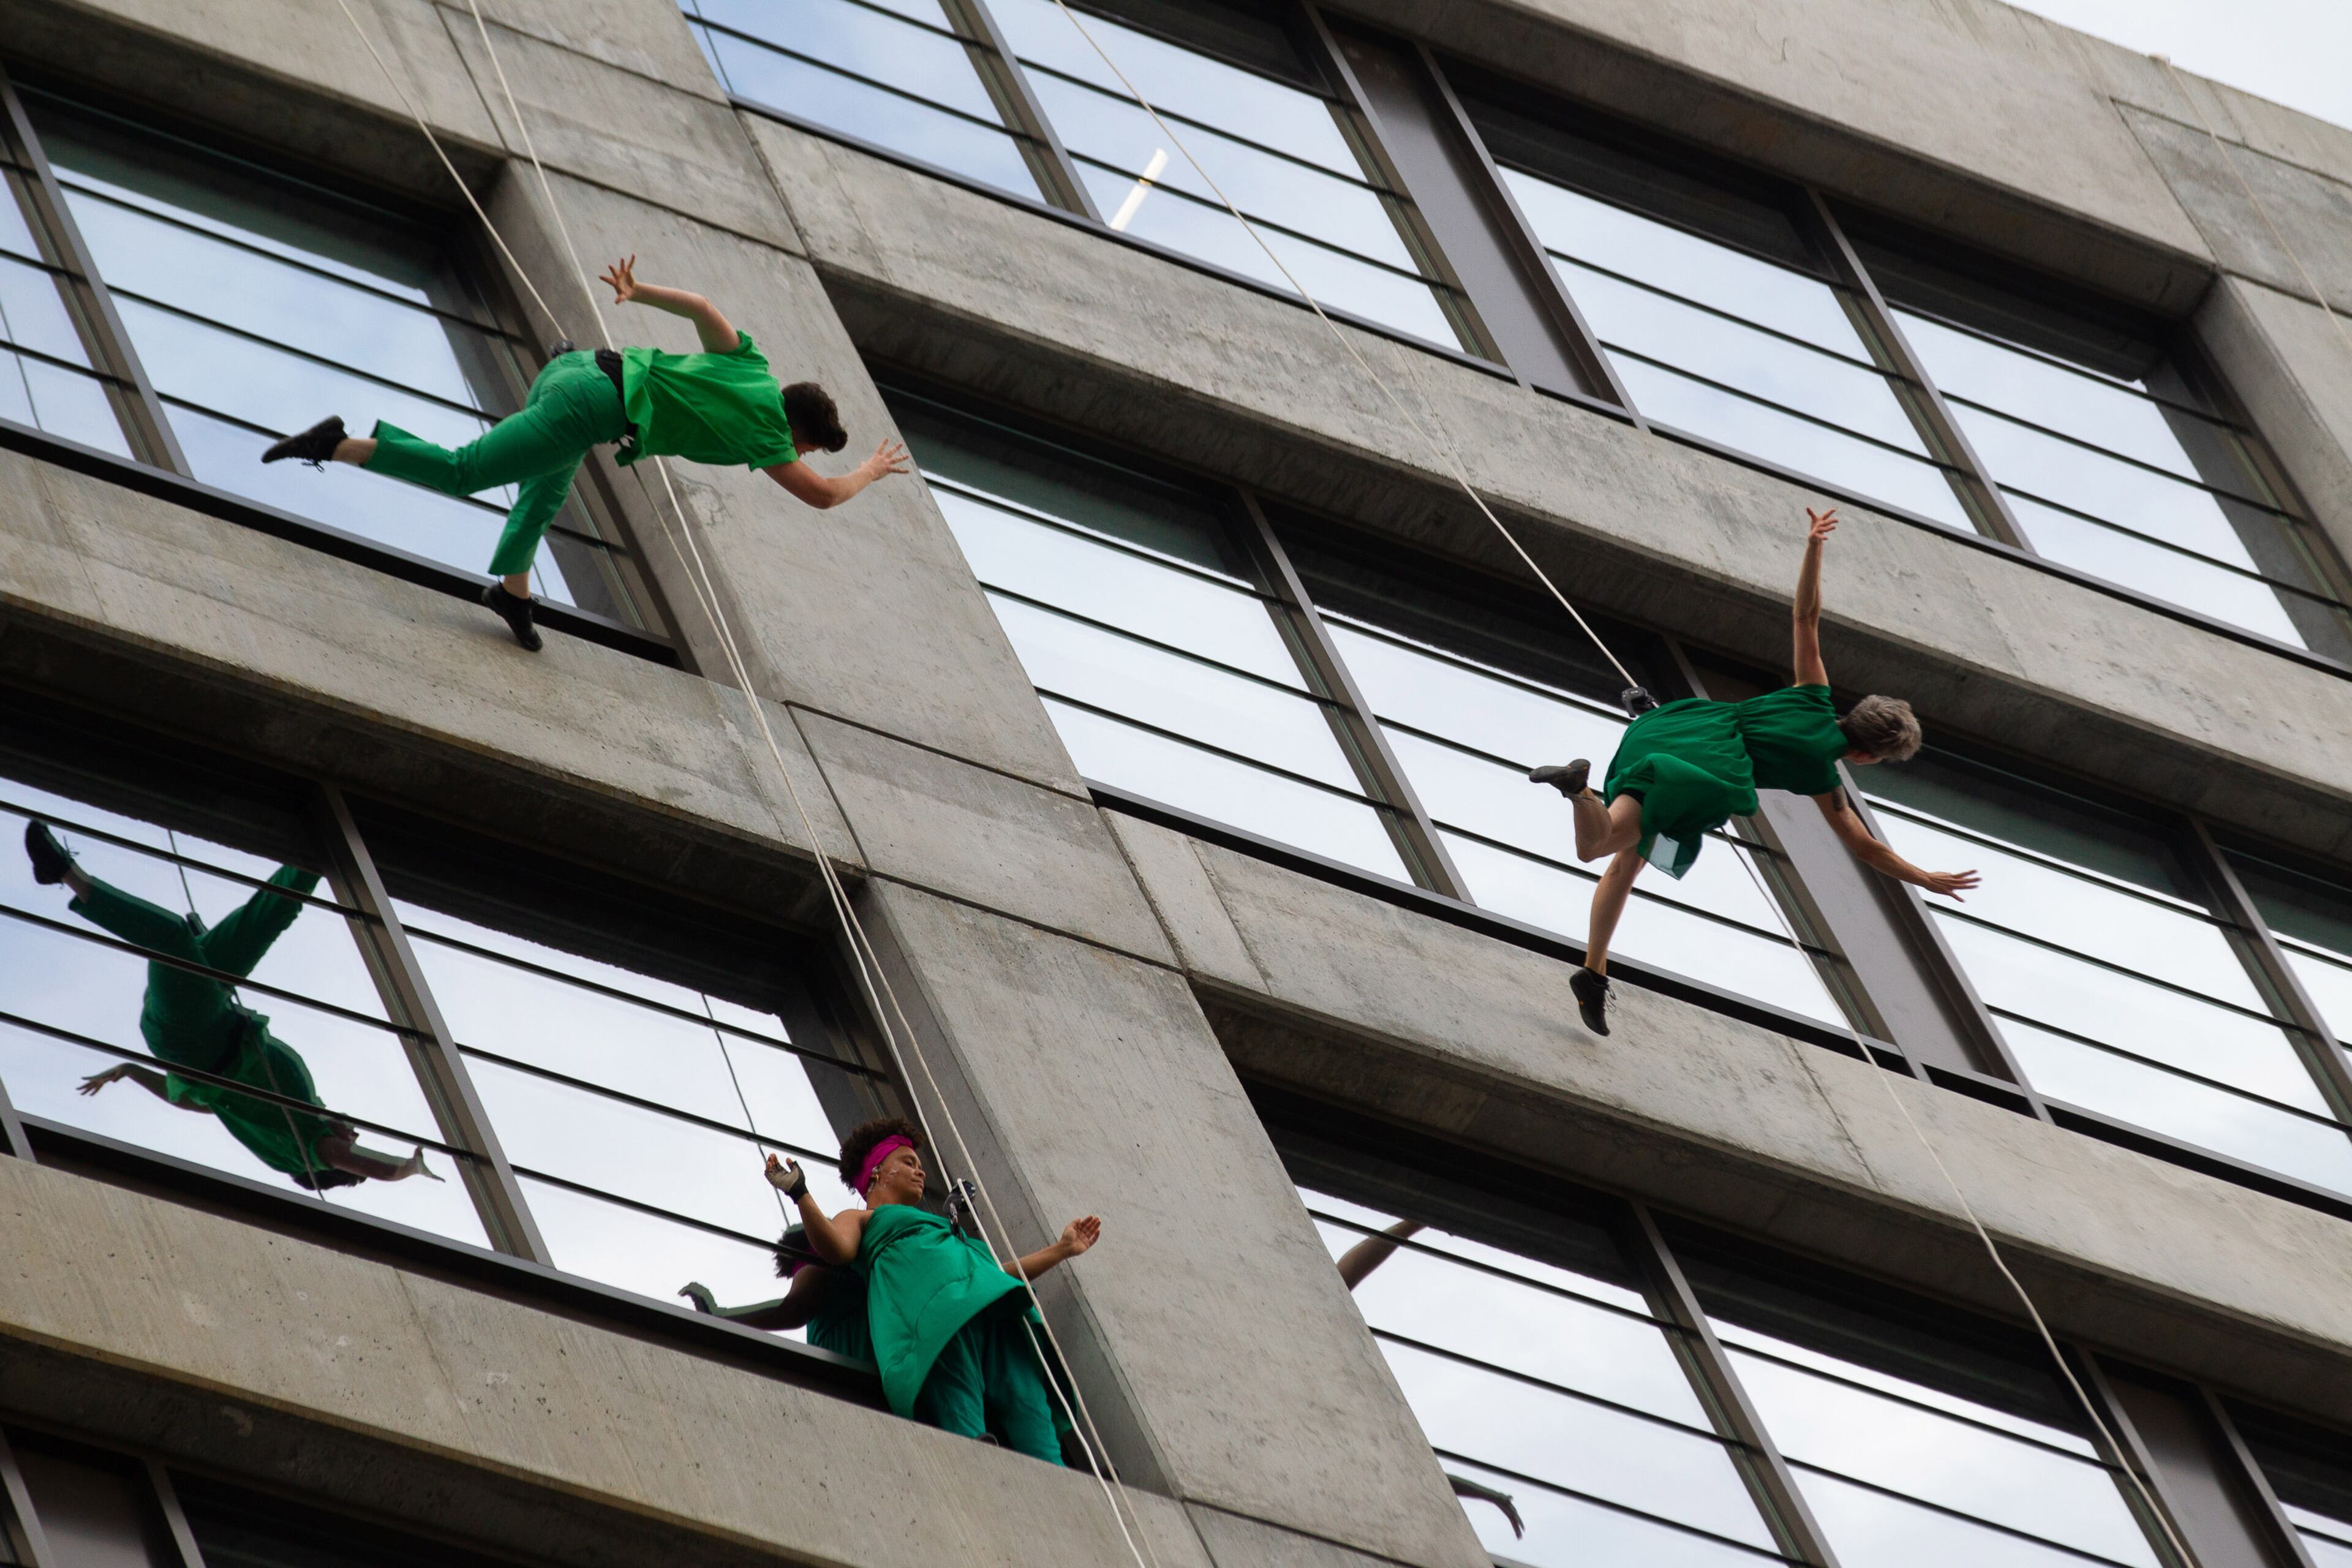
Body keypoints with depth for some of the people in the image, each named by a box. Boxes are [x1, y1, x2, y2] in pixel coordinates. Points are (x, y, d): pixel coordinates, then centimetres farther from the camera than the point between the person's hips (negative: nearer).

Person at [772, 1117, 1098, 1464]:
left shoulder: (932, 1223, 46)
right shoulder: (858, 1219, 26)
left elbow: (993, 1270, 45)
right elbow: (837, 1249, 2)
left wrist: (1063, 1249, 52)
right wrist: (800, 1194, -12)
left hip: (992, 1306, 6)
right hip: (932, 1307, -6)